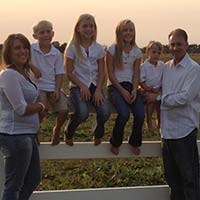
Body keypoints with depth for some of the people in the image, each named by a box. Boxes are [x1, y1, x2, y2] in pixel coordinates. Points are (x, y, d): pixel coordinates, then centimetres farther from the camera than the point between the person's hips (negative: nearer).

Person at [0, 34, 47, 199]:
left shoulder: (24, 73, 12)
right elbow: (21, 109, -19)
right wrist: (41, 106, -3)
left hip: (27, 135, 10)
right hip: (15, 135, -10)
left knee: (33, 179, 19)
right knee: (14, 186, 0)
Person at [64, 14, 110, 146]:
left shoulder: (98, 48, 7)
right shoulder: (73, 48, -2)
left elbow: (101, 73, 4)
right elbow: (69, 73, -3)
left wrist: (98, 90, -11)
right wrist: (82, 86, -15)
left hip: (95, 86, 3)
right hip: (78, 86, -3)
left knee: (105, 112, -23)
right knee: (83, 112, -30)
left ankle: (98, 133, 12)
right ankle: (69, 133, 4)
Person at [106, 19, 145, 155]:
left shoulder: (137, 52, 8)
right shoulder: (113, 50, -2)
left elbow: (136, 74, 7)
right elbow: (111, 74, -5)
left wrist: (134, 90, -11)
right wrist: (122, 91, -14)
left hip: (131, 86, 3)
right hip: (115, 86, -3)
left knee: (140, 114, -20)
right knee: (124, 114, -28)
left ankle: (135, 143, 6)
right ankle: (115, 143, -3)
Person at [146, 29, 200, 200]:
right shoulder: (167, 67, 10)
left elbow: (184, 97, -17)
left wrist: (158, 98, -11)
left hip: (184, 128, -7)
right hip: (168, 128, 7)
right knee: (172, 176, 17)